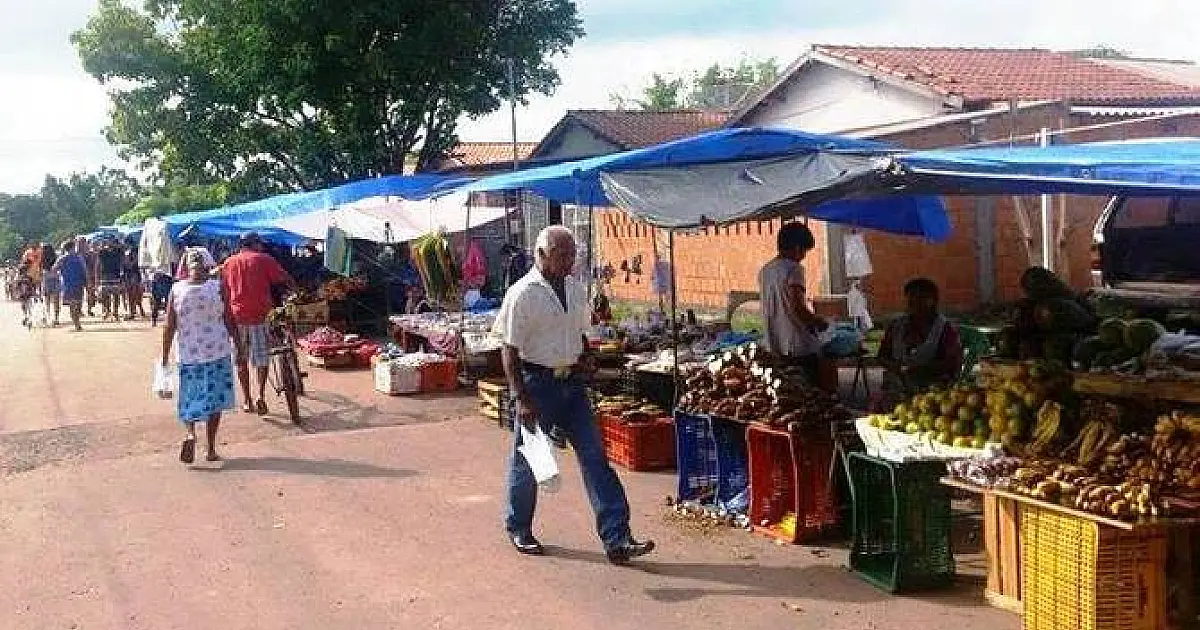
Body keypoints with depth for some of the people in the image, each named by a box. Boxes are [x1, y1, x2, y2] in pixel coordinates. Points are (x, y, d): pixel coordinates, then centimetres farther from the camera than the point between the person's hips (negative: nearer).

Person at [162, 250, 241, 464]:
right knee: (214, 398, 9)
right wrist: (239, 347, 6)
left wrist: (165, 357, 3)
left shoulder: (176, 289, -4)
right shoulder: (217, 287, -7)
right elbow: (229, 320, -4)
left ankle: (190, 434, -11)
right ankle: (211, 450, 10)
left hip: (187, 353, 1)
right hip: (217, 352, -1)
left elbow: (169, 326, -3)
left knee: (188, 398, 16)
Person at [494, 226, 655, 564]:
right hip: (538, 383, -5)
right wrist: (522, 399, -17)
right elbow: (510, 351, -12)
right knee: (528, 458, 9)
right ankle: (519, 529, 31)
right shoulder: (523, 294, -12)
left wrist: (585, 358, 1)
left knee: (595, 457, -1)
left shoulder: (577, 290, 7)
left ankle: (617, 539, -1)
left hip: (572, 383, 6)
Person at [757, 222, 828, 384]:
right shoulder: (794, 269, -13)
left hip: (772, 346, 8)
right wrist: (820, 322, -5)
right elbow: (797, 308, -22)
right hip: (797, 347, -8)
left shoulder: (764, 271, 10)